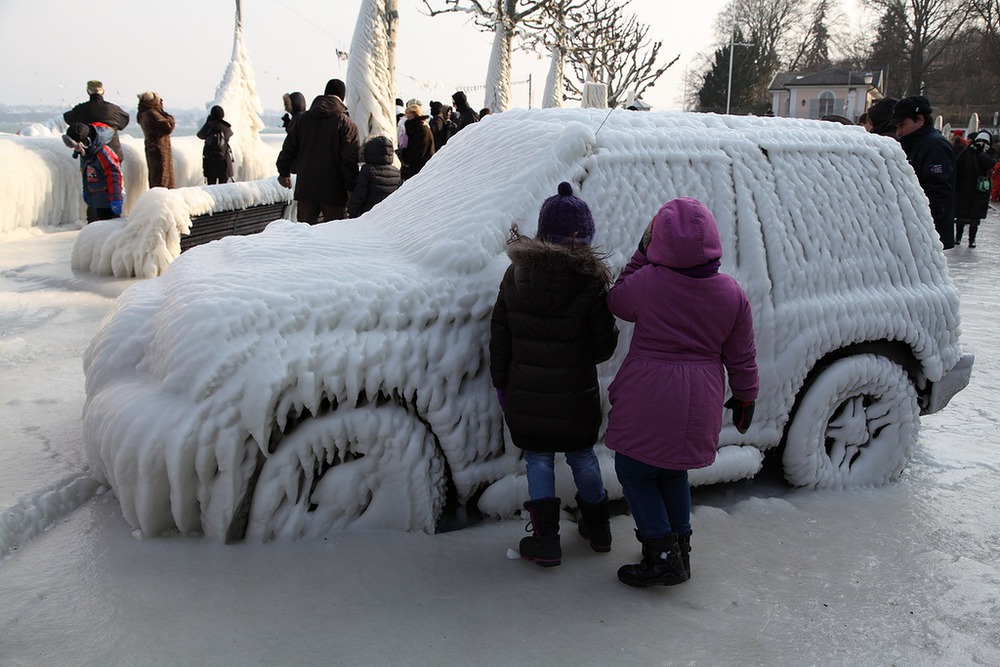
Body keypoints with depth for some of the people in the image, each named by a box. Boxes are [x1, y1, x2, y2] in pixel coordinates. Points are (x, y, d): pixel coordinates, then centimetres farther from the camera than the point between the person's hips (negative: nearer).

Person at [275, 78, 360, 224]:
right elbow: (350, 159, -12)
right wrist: (351, 188, -8)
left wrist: (284, 172, 25)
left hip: (305, 187, 4)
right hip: (334, 190, -4)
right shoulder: (347, 124, -6)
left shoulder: (302, 119, 9)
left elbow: (288, 148, 13)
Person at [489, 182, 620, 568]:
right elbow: (604, 347, -9)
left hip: (526, 393, 1)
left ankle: (546, 541, 13)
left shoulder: (516, 273, -4)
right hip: (575, 393, -1)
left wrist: (501, 383, 12)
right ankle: (598, 528, 33)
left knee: (538, 458, 13)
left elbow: (499, 336, 1)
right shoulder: (590, 280, -14)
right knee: (582, 454, 18)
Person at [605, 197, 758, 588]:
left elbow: (617, 303, 7)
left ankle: (662, 557, 9)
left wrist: (641, 254, 9)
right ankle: (680, 551, 32)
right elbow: (742, 357, 5)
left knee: (634, 472, 11)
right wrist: (745, 397, 20)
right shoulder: (732, 294, -4)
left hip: (647, 400, -5)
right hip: (700, 405, 5)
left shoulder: (647, 281, -16)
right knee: (673, 473, 23)